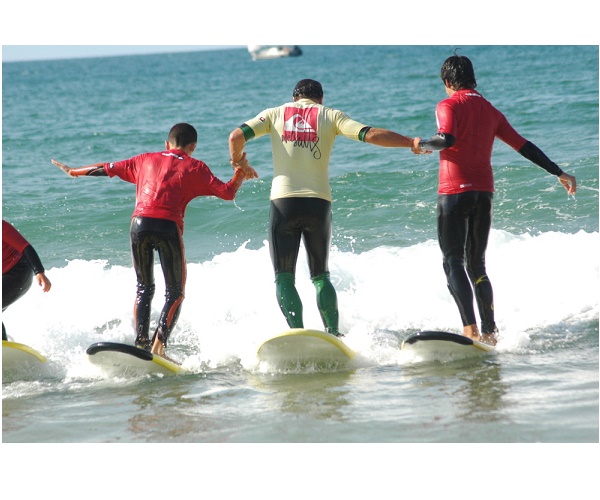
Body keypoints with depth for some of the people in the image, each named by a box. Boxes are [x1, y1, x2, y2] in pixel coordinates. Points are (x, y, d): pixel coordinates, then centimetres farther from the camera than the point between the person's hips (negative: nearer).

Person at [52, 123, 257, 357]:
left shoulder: (146, 159, 24)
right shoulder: (195, 167, 15)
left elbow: (108, 169, 30)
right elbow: (227, 192, 9)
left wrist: (73, 171, 45)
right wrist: (241, 173, 28)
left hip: (139, 223, 3)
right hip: (168, 226, -3)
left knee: (144, 288, 17)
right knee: (175, 292, 8)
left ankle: (141, 343, 2)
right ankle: (158, 344, -11)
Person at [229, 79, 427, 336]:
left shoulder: (275, 114, 11)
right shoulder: (330, 115, 9)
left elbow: (237, 136, 0)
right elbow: (370, 135, -3)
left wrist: (237, 161, 19)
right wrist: (410, 143, 4)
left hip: (283, 199, -1)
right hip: (318, 202, 1)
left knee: (284, 277, 5)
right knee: (320, 275, 14)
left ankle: (297, 332, -10)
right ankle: (333, 333, 3)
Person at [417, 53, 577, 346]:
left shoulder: (448, 106, -5)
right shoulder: (490, 110, 14)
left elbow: (447, 139, -23)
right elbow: (523, 145, 14)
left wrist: (423, 144, -3)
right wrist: (558, 172, 18)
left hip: (454, 191, -6)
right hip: (484, 191, 6)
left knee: (453, 262, -5)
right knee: (477, 265, 15)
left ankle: (470, 330, -19)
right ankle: (489, 333, 11)